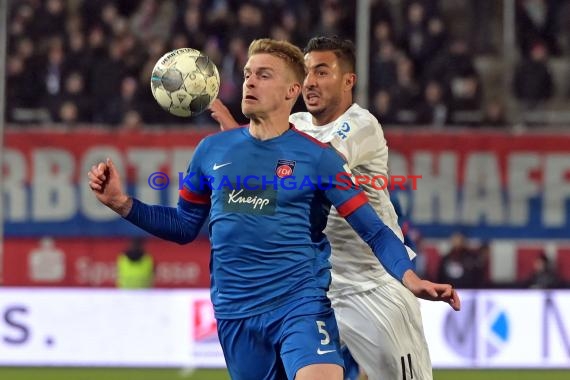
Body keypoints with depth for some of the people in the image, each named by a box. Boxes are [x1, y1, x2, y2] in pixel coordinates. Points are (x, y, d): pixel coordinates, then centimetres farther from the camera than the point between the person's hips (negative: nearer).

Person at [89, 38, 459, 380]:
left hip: (302, 306, -4)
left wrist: (411, 279, -22)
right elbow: (184, 227, 18)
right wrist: (121, 202, 5)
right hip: (235, 315, 4)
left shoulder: (317, 157, -3)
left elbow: (374, 230, -6)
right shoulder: (212, 151, 8)